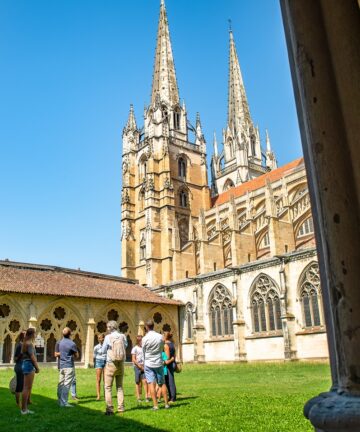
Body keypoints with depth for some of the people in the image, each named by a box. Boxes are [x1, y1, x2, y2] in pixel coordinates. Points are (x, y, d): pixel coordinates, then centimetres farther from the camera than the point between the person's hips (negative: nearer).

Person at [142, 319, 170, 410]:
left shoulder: (145, 338, -10)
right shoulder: (160, 337, -3)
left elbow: (143, 352, 2)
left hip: (148, 364, -3)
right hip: (159, 363, 3)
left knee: (151, 384, -1)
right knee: (162, 384, 12)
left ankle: (155, 405, -4)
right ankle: (166, 403, 14)